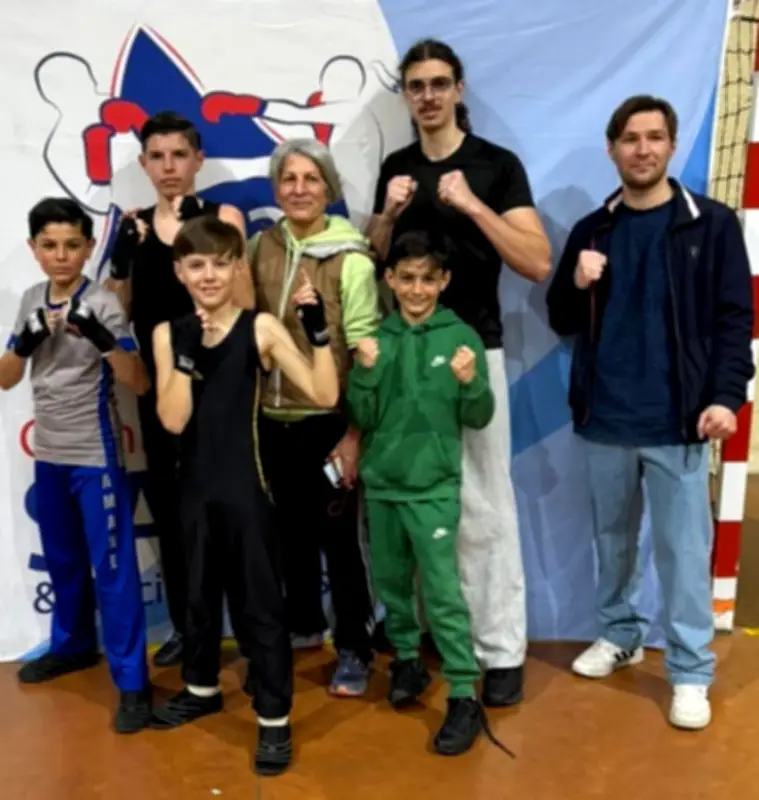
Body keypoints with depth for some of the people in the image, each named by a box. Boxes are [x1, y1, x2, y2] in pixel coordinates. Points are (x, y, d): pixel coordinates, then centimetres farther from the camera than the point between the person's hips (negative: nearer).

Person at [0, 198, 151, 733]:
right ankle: (73, 645, 40)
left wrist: (102, 339, -32)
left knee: (112, 567, -3)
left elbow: (139, 383, -16)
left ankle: (132, 681, 5)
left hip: (96, 457, -6)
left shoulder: (103, 304, -12)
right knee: (63, 561, 20)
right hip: (48, 455, 6)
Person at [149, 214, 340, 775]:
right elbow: (173, 420, -10)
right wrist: (187, 354, -18)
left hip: (247, 487, -4)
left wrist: (319, 329, -25)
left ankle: (275, 720, 19)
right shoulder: (168, 334, 2)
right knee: (199, 594, 21)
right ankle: (201, 688, 44)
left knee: (260, 603, 4)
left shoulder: (262, 328, -8)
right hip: (195, 488, 4)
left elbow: (325, 396, -16)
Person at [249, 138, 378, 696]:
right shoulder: (260, 247, 4)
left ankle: (355, 648, 21)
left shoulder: (351, 259, -10)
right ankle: (303, 623, 39)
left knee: (339, 534, 5)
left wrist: (354, 434, -14)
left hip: (328, 421, -4)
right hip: (272, 419, 5)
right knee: (291, 529, 18)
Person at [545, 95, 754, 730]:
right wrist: (577, 285, -9)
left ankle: (691, 672, 14)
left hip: (676, 421, -3)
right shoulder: (591, 230, 9)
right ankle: (619, 634, 34)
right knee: (612, 537, 16)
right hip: (604, 420, 4)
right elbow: (562, 322, 12)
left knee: (683, 547, 2)